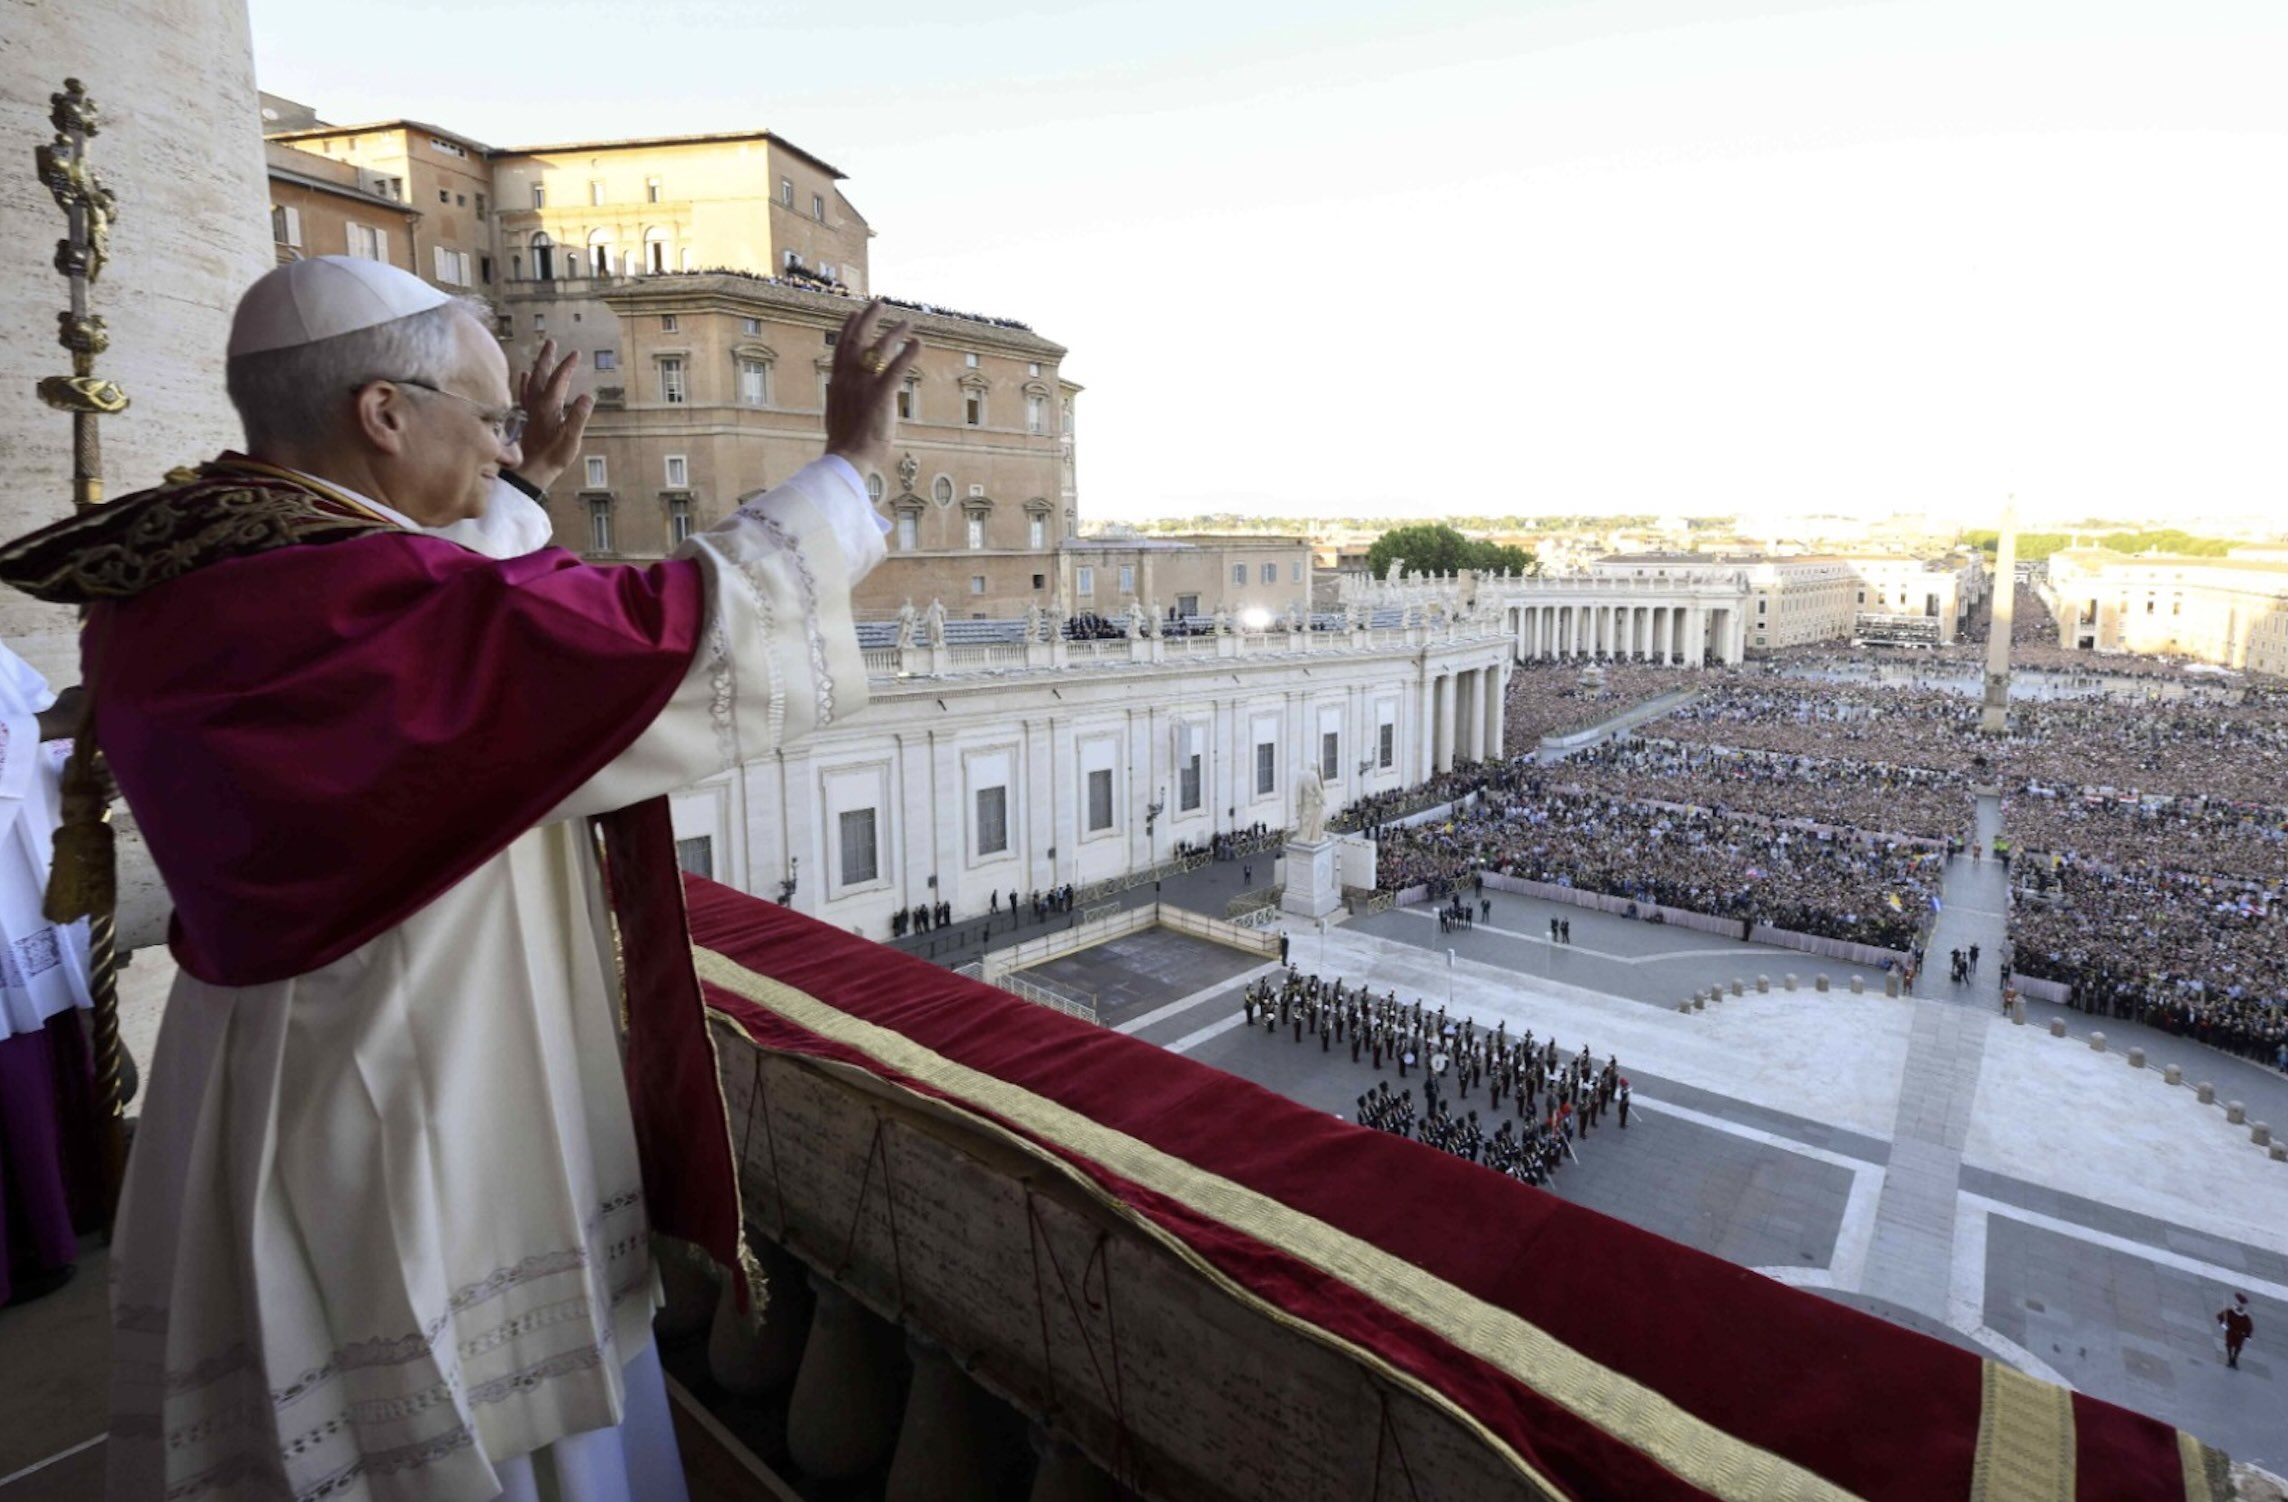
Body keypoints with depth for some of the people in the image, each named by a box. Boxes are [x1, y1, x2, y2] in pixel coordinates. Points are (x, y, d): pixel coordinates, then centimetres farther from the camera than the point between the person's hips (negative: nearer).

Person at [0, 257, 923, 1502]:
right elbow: (679, 628, -26)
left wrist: (520, 490, 26)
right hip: (426, 1135, -9)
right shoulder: (357, 603, -28)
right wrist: (848, 462, -16)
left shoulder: (176, 589, 1)